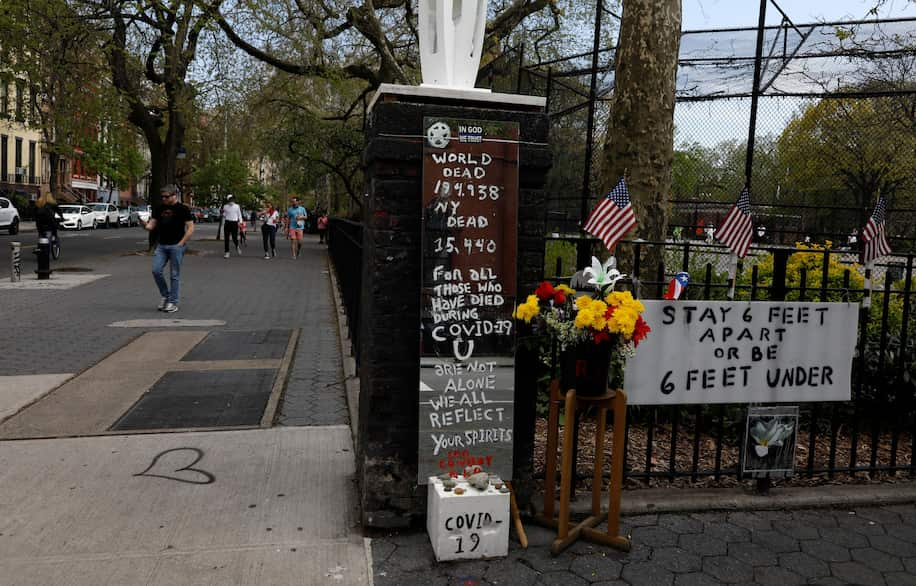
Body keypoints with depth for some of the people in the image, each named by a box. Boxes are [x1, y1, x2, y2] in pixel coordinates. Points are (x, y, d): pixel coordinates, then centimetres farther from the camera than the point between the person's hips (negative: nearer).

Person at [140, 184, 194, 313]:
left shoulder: (182, 209, -3)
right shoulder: (159, 209, 11)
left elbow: (190, 228, -6)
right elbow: (151, 226, 11)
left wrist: (181, 243, -12)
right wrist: (144, 225, -13)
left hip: (176, 246, -5)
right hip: (161, 245, 5)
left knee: (174, 275, 0)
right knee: (156, 270, -4)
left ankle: (173, 303, 8)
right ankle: (165, 296, 16)